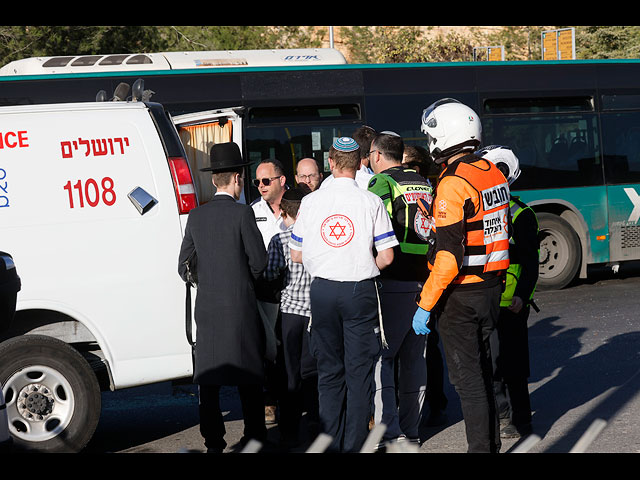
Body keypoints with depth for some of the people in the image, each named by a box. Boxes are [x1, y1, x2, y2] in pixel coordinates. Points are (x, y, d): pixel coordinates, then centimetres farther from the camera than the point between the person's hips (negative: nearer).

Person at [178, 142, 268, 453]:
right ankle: (254, 438, 12)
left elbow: (184, 267, 7)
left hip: (206, 307, 4)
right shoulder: (242, 213, -9)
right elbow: (259, 261, -7)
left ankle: (213, 441, 8)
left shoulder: (196, 216, 4)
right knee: (249, 375, 7)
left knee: (208, 378, 7)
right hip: (241, 306, -3)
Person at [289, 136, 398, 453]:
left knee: (328, 370, 11)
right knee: (359, 371, 4)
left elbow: (296, 254, 7)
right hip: (360, 290, -2)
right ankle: (355, 444, 4)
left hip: (322, 290, 2)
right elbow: (386, 257, -6)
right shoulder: (371, 202, -4)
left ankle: (331, 442, 15)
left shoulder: (311, 201, 1)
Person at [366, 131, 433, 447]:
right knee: (414, 357, 13)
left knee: (379, 356, -3)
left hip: (395, 284, -7)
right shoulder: (425, 184, 15)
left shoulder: (381, 184, -6)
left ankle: (390, 433, -9)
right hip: (425, 282, 7)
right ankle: (411, 430, 18)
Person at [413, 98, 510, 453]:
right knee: (481, 370, 19)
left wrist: (425, 305, -18)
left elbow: (449, 257, -23)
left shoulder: (453, 185, -20)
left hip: (461, 294, -8)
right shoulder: (493, 173, 6)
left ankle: (480, 447, 2)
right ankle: (492, 443, 27)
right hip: (492, 287, 8)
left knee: (467, 378, -1)